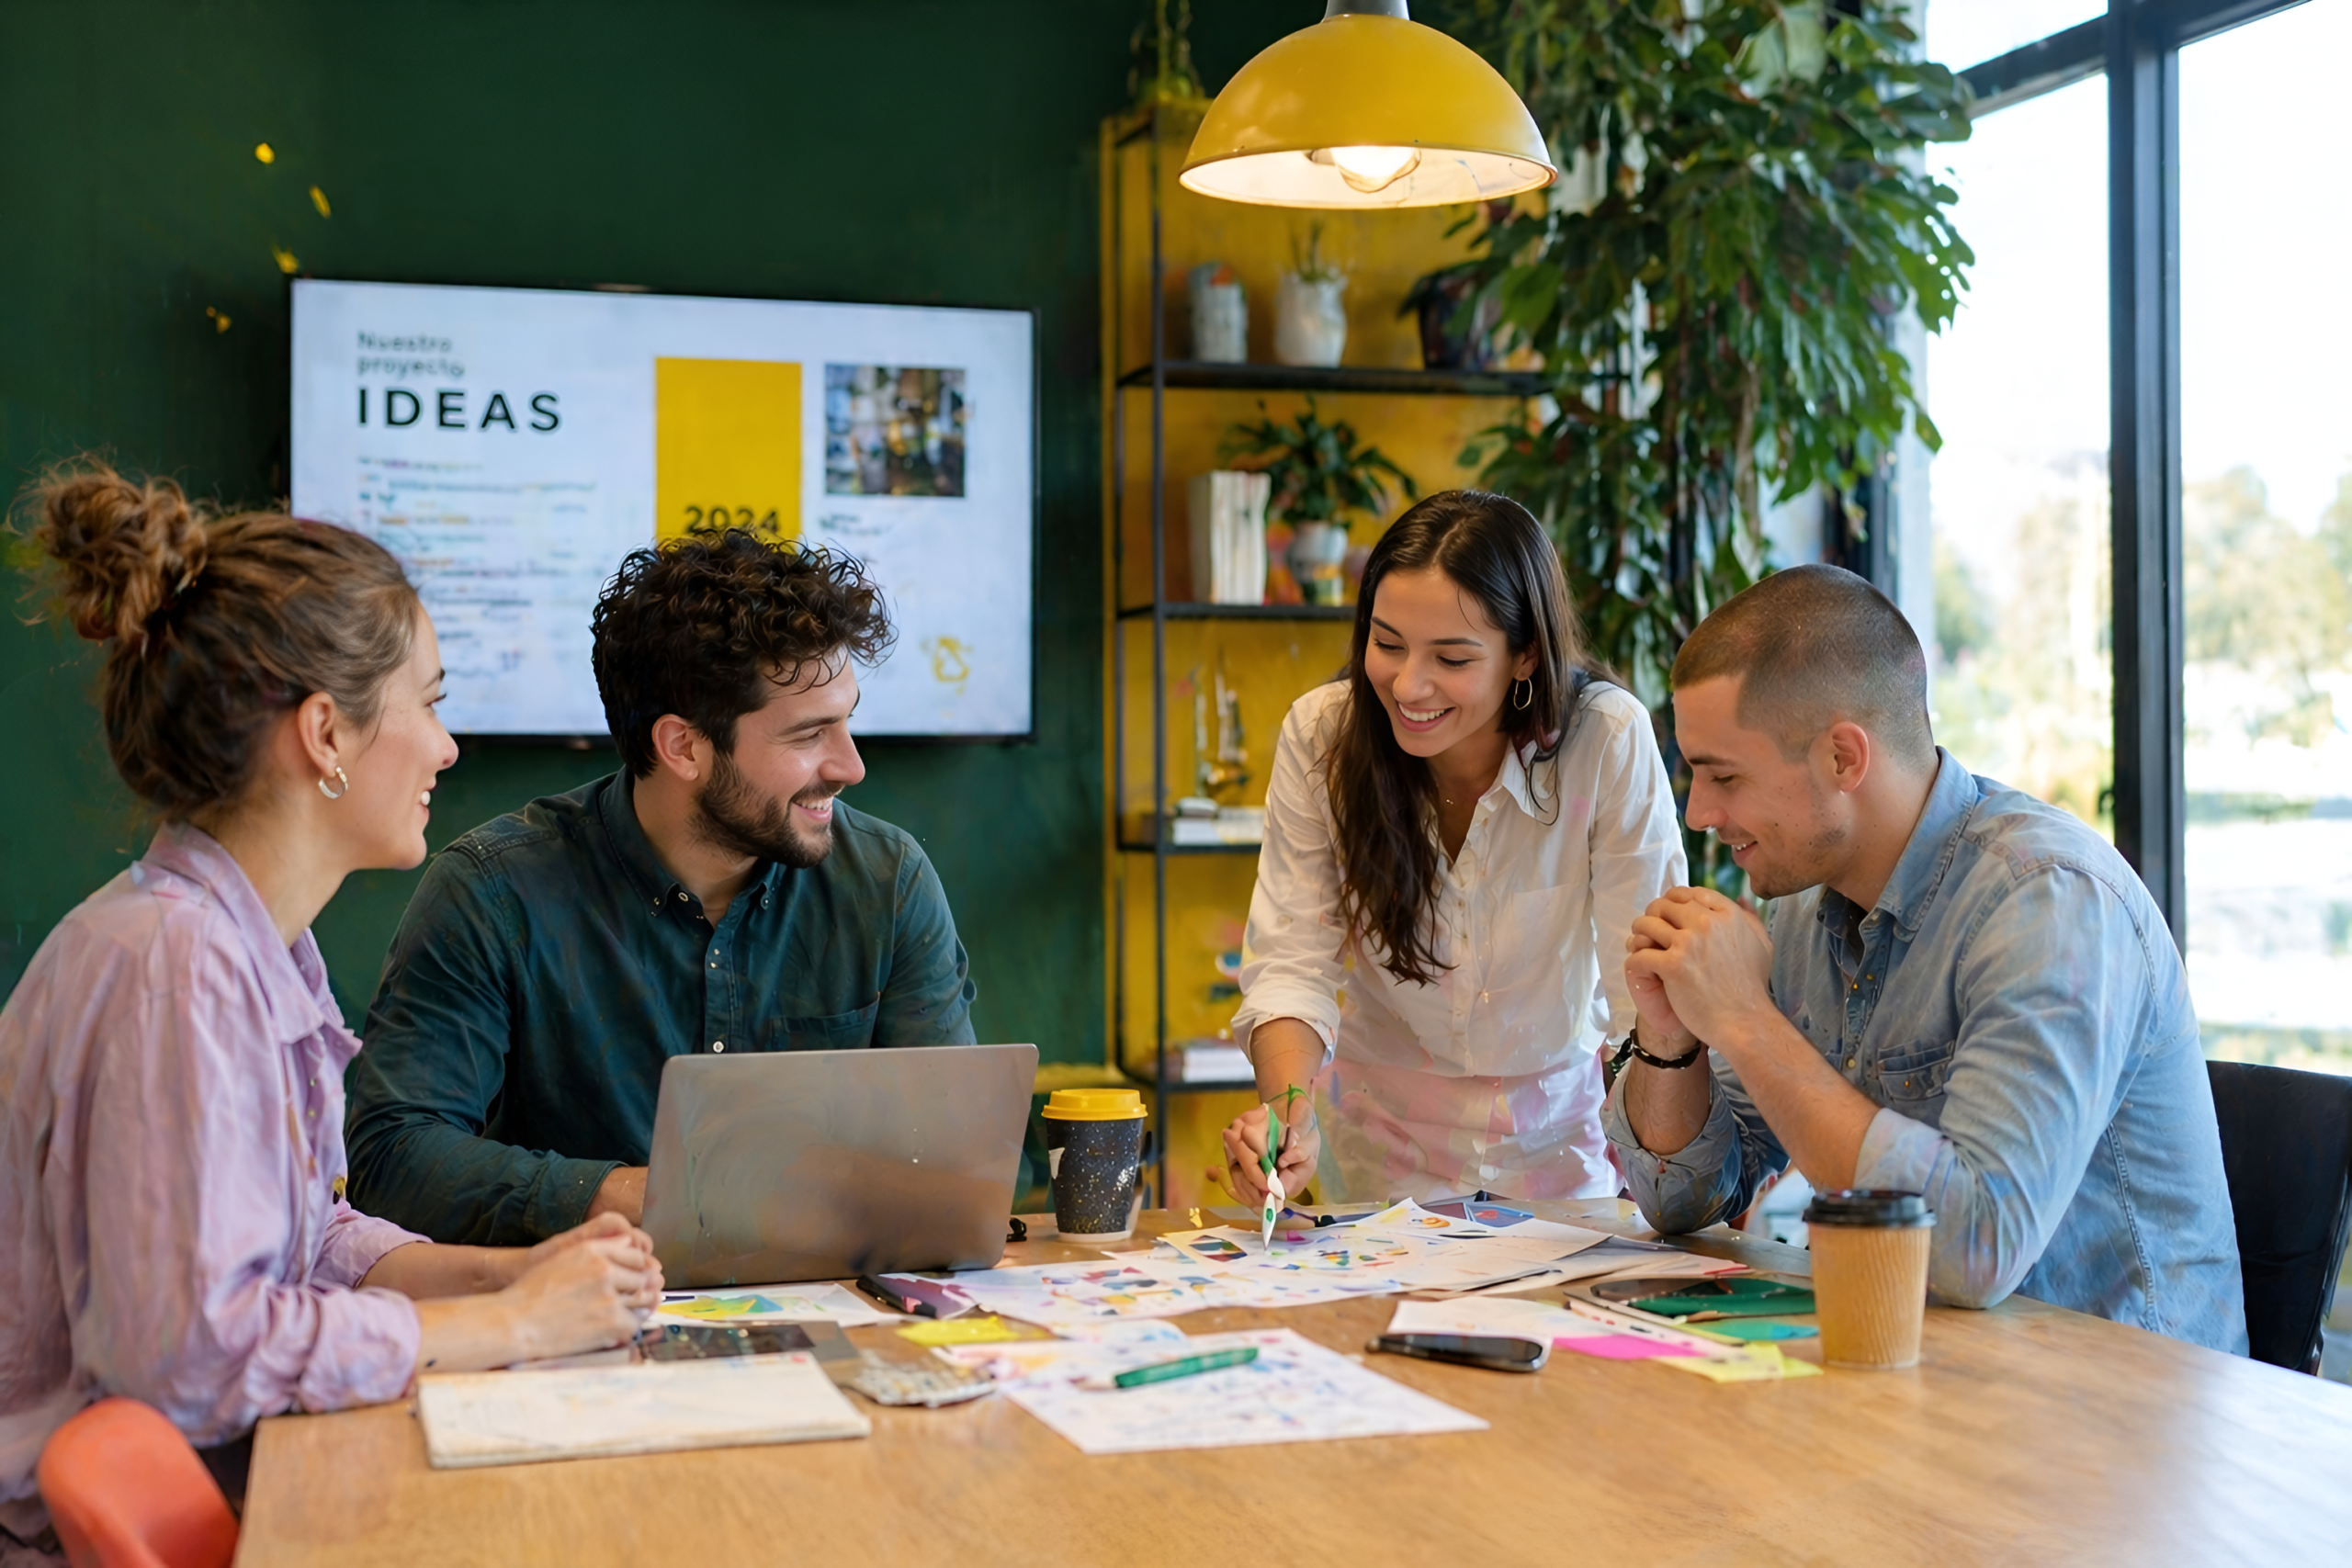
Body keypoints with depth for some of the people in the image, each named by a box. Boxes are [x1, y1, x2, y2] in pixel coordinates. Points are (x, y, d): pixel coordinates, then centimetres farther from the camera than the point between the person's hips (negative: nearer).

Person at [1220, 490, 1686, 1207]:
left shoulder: (1609, 740, -19)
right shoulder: (1319, 732, -13)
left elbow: (1645, 986, -14)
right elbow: (1292, 960, -12)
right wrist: (1291, 1111, -30)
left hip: (1554, 1122, -1)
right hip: (1381, 1123, 1)